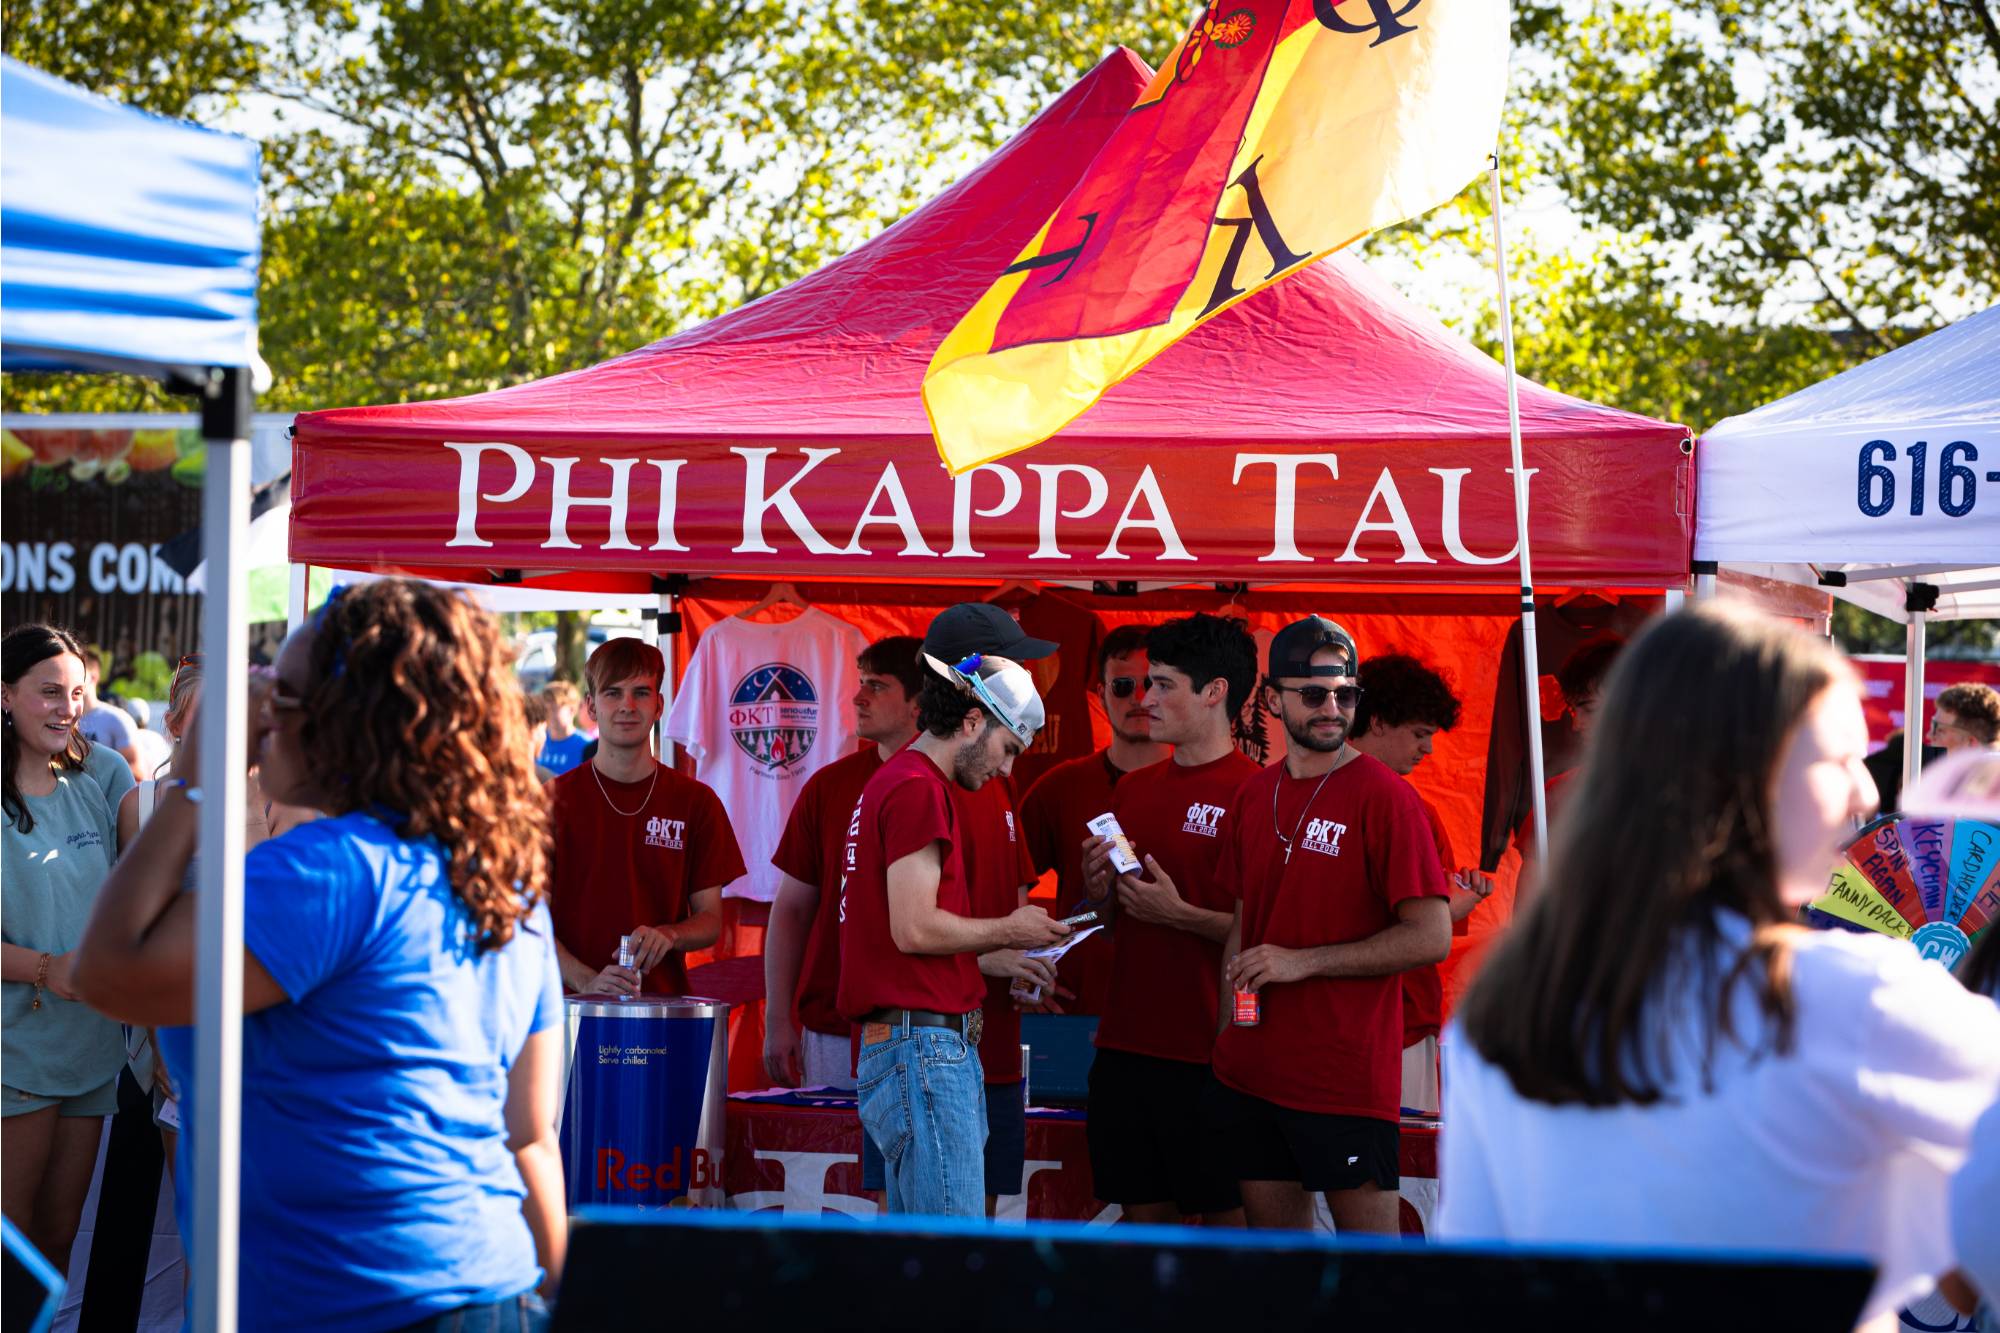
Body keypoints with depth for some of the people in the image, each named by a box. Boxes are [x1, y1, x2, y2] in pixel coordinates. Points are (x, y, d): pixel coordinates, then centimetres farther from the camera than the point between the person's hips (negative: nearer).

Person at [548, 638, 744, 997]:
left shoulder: (695, 802, 8)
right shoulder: (555, 799, 3)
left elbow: (710, 919, 10)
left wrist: (669, 935, -12)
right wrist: (586, 981, -16)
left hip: (665, 1001, 1)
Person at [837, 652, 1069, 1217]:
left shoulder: (890, 782, 20)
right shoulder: (918, 789, -12)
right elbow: (914, 928, -18)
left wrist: (1004, 960, 16)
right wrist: (1008, 931, -4)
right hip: (924, 1043, -11)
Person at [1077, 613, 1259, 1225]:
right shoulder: (1133, 790, 14)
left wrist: (1178, 914, -18)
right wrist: (1100, 889, 1)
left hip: (1211, 1055, -7)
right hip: (1126, 1046, 7)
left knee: (1228, 1219, 0)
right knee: (1143, 1214, 10)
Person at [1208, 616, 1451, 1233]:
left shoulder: (1383, 795, -9)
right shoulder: (1254, 797, 11)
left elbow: (1431, 937, -15)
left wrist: (1305, 962, -17)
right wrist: (1229, 1030, 10)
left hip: (1348, 1075, -6)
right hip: (1251, 1068, 6)